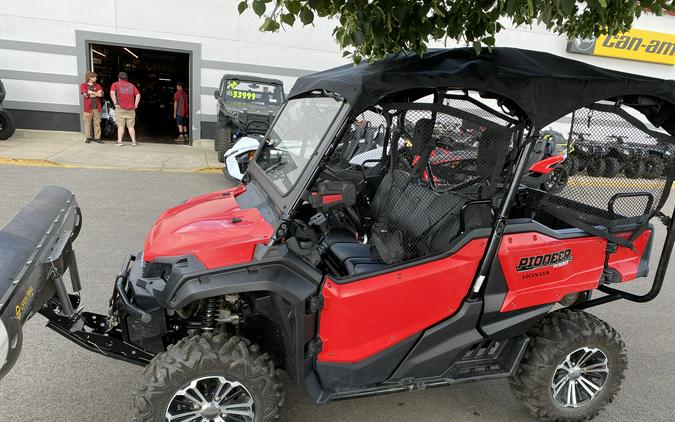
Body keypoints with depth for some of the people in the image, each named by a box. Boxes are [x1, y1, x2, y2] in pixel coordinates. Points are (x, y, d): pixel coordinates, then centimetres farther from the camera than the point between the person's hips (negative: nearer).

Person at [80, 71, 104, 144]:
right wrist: (96, 93, -3)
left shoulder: (97, 86, 14)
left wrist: (92, 92, -7)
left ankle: (97, 137, 7)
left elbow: (101, 94, -2)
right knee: (87, 123, 0)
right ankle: (87, 137, 8)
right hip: (88, 107, -3)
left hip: (97, 107, 3)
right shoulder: (83, 85, 5)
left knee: (97, 123, 2)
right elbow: (86, 95, -9)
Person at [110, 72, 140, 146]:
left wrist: (115, 103, -7)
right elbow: (138, 95, 4)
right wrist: (135, 105, 5)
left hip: (120, 109, -2)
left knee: (120, 126, 0)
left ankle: (119, 141, -3)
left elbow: (112, 93, -10)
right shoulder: (131, 85, 15)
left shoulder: (116, 84, 8)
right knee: (131, 126, 6)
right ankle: (134, 141, 3)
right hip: (131, 109, 2)